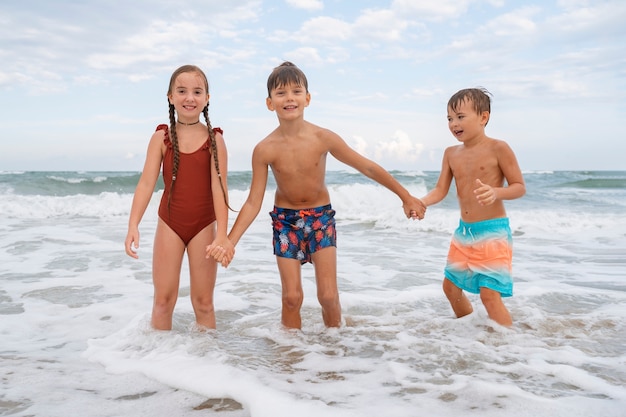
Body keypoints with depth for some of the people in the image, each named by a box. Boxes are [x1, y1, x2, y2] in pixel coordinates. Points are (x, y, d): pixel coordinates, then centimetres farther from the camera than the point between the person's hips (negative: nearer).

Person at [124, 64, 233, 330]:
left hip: (204, 225, -1)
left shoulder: (214, 139, -6)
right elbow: (146, 182, -7)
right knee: (163, 299, 6)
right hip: (170, 223, 1)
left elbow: (219, 187, -11)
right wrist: (133, 225, -18)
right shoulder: (161, 137, -2)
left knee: (203, 301, 9)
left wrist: (222, 234, -17)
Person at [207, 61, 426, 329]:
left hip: (321, 216, 0)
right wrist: (229, 242, -20)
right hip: (285, 219, 0)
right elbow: (253, 202, -11)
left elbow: (368, 167, -8)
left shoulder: (323, 138, -17)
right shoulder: (265, 149, -16)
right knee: (292, 296, 1)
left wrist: (406, 197, -2)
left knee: (328, 295, -3)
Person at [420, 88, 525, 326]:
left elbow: (519, 187, -8)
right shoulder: (451, 153, 6)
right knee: (451, 287, 16)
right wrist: (419, 202, -17)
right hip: (464, 231, 7)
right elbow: (440, 190, 3)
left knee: (489, 294, -12)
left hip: (492, 231, -7)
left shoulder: (497, 149, -11)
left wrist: (496, 193, -29)